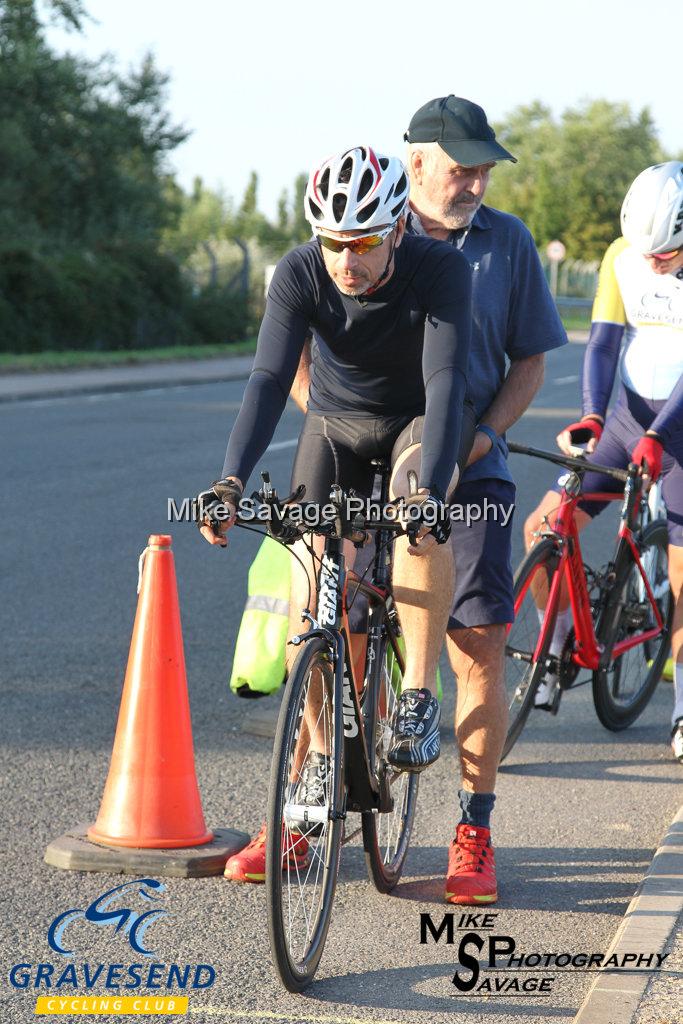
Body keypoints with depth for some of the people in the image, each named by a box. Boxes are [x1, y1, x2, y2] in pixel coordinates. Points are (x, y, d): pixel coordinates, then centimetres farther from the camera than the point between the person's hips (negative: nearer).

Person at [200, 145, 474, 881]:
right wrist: (231, 481, -47)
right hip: (336, 421, 2)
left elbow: (446, 381, -39)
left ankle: (418, 700, -26)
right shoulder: (299, 275, -24)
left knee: (419, 504, -36)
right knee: (309, 583, -11)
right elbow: (270, 378, -32)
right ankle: (318, 768, 5)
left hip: (419, 422, -2)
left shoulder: (442, 271, -30)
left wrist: (428, 489, -54)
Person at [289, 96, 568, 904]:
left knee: (479, 648, -6)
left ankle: (474, 832, 6)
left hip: (467, 474, 0)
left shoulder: (506, 242, 4)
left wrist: (484, 434, -7)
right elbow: (296, 353, 4)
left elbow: (529, 358, 9)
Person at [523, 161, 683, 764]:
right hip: (629, 415, 4)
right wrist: (591, 417, -22)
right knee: (543, 529, -7)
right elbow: (604, 341, -6)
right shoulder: (622, 256, -3)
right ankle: (558, 657, 11)